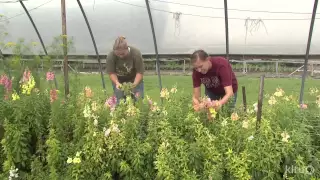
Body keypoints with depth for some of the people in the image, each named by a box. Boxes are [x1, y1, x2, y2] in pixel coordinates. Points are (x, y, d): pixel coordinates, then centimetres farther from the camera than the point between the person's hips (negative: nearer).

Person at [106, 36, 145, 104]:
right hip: (118, 80, 1)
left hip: (135, 79, 0)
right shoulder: (110, 56, -25)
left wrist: (134, 84, -33)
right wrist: (117, 83, -30)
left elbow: (140, 72, -20)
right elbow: (111, 73, -13)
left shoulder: (136, 53, -27)